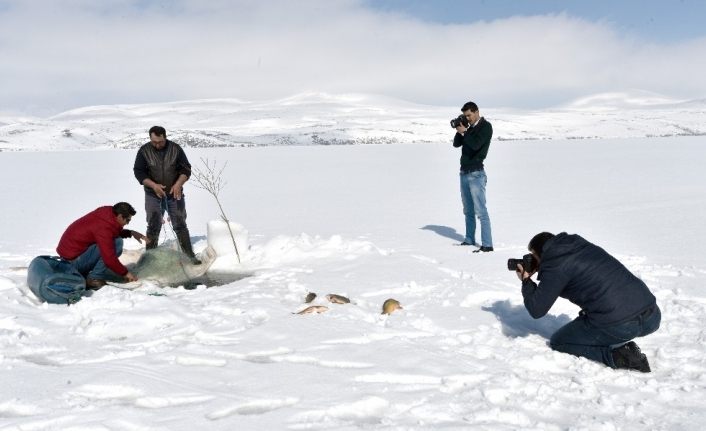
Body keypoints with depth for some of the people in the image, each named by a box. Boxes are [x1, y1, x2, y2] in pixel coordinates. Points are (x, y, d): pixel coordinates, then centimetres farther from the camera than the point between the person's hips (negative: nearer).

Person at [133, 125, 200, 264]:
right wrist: (153, 185, -20)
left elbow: (186, 169, -2)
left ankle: (190, 255, 10)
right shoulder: (144, 151, -7)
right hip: (153, 195, -1)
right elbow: (139, 172, -6)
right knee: (153, 227, 3)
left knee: (180, 225, 5)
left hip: (175, 194, 1)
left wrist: (178, 184, -19)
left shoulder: (176, 149, -5)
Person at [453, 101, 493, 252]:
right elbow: (456, 144, 13)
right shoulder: (470, 127, 16)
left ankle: (487, 245, -13)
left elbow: (476, 145, -20)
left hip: (476, 173, -8)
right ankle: (469, 240, 22)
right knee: (468, 210, 13)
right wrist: (459, 130, -2)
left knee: (481, 211, -12)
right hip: (464, 172, 8)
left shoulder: (485, 126, -6)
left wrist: (464, 132, -11)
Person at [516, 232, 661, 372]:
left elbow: (536, 310, 3)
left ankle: (616, 355, -2)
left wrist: (526, 281, 19)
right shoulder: (583, 245, 20)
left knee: (558, 342, 16)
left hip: (619, 326, -8)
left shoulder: (555, 266, -2)